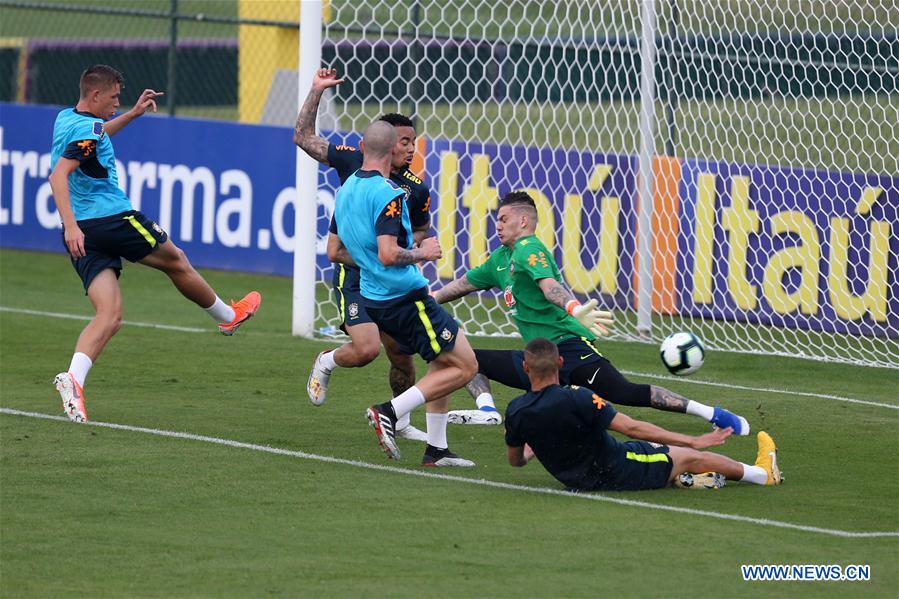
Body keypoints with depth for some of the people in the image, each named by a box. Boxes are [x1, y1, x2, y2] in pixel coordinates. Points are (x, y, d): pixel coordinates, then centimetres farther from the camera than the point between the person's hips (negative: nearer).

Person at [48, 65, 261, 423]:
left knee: (109, 315, 0)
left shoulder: (66, 119, 14)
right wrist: (71, 225, -32)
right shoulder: (88, 129, -16)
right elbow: (58, 175, -27)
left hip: (82, 234, 9)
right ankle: (228, 316, 38)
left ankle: (74, 378, -23)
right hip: (111, 218, -9)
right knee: (176, 261, 17)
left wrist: (133, 114, 36)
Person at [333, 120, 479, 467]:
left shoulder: (346, 190, 10)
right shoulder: (388, 194, -18)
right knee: (465, 366, -4)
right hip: (405, 297, -9)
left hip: (372, 297, 9)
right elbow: (388, 254, -26)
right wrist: (421, 253, -9)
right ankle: (390, 412, -12)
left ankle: (436, 450, 17)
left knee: (443, 362, 21)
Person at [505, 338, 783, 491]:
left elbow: (514, 459, 3)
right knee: (692, 457, 15)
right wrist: (692, 441, -21)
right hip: (614, 474, -6)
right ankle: (765, 473, 34)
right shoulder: (575, 398, -31)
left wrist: (530, 453, 30)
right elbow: (631, 428, -27)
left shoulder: (516, 410, -14)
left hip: (573, 478, 6)